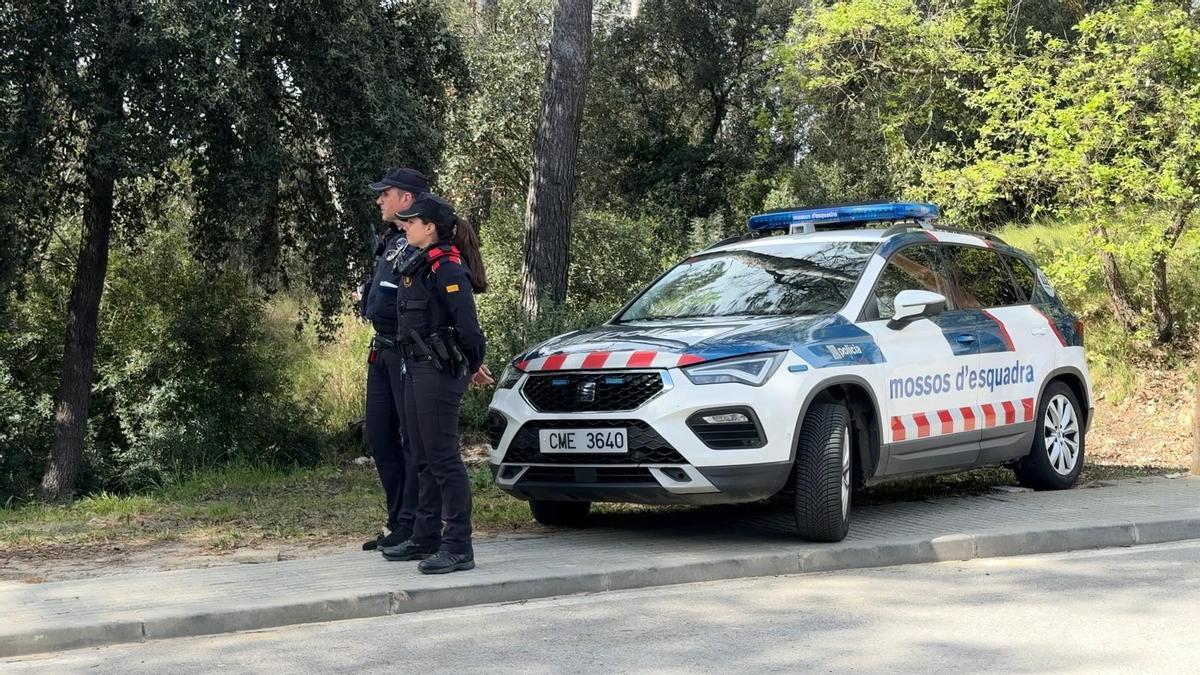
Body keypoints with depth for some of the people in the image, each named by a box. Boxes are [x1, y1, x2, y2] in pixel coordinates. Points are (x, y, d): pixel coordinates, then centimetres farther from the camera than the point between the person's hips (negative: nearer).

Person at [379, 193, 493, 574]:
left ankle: (458, 548, -6)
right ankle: (425, 539, 24)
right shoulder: (419, 265, 15)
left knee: (444, 460, -8)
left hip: (439, 375, -10)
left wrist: (473, 366, -6)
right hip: (417, 372, 10)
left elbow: (467, 324, -19)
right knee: (425, 460, 15)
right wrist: (472, 364, 20)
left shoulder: (446, 267, -15)